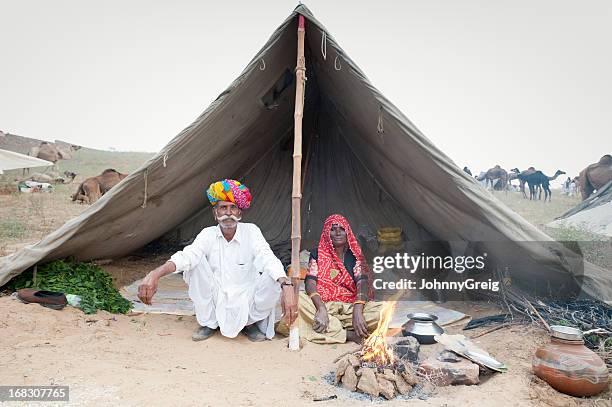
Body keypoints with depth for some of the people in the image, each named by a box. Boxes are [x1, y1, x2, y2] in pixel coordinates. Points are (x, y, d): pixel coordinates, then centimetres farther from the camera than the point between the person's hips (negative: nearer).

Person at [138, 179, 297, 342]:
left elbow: (268, 259, -27)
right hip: (216, 301, 2)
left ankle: (250, 322, 2)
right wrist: (155, 273, -42)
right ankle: (208, 322, -1)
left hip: (246, 302, -1)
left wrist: (287, 287, -46)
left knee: (274, 280, -28)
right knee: (194, 263, -17)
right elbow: (187, 255, -23)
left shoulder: (251, 231, -10)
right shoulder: (208, 234, -5)